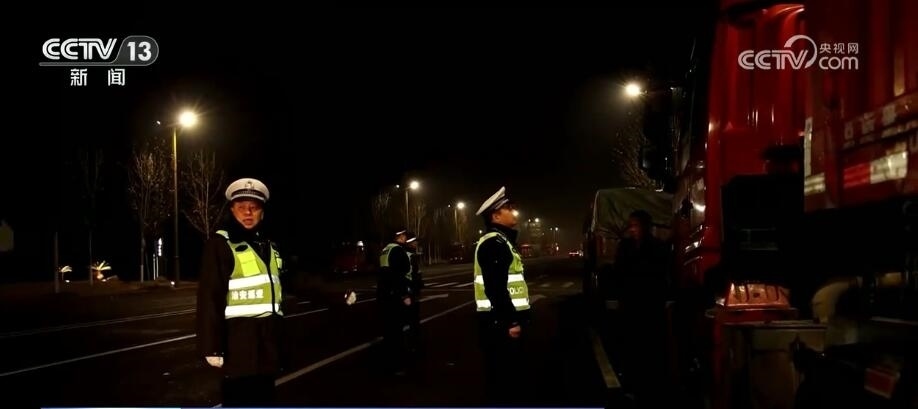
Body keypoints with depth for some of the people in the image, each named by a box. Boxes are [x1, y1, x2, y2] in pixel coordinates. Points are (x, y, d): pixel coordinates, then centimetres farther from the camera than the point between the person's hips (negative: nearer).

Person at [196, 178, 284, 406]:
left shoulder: (268, 246, 16)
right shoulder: (220, 244, -8)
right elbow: (209, 298, -13)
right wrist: (212, 346, -18)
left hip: (267, 342, 8)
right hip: (239, 342, -7)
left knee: (263, 400, 16)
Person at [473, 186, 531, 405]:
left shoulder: (501, 241, 18)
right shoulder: (494, 243, -16)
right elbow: (496, 288, -23)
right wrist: (511, 321, -22)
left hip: (503, 320, 11)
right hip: (501, 322, -11)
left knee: (510, 374, 16)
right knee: (503, 376, -5)